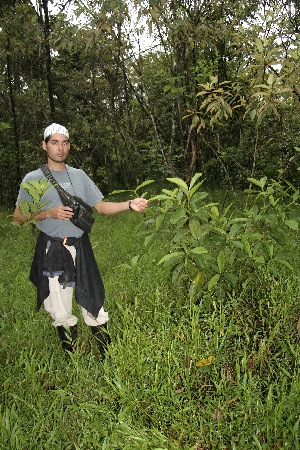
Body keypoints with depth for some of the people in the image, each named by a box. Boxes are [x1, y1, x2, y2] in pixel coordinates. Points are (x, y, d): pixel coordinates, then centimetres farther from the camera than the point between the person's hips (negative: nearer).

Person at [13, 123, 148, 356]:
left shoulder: (79, 175, 9)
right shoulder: (33, 179, 1)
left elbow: (102, 206, 7)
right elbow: (18, 216, 1)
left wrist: (130, 204, -8)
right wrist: (49, 213, -14)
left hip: (81, 247, 2)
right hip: (52, 252, -2)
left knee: (94, 306, 5)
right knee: (61, 313, 6)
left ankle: (109, 355, 20)